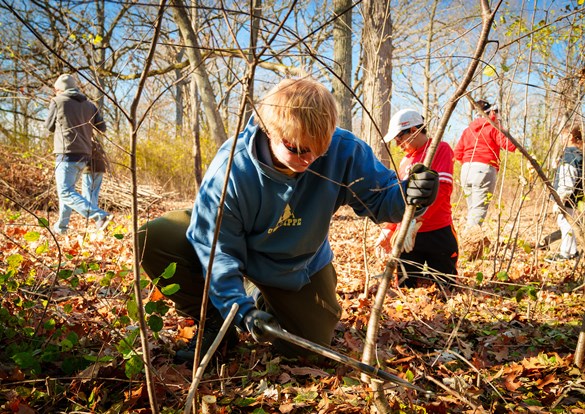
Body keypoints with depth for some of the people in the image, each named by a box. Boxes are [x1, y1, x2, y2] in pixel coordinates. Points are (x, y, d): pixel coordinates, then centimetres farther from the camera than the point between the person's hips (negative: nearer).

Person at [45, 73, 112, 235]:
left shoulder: (58, 101, -2)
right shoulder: (89, 105, 11)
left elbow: (49, 126, 9)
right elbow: (102, 128, 9)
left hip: (67, 153, -7)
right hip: (83, 155, 7)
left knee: (66, 193, -11)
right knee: (68, 190, 21)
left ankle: (100, 216, -28)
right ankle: (61, 226, 27)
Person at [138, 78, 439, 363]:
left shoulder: (343, 151, -30)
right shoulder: (231, 169, -35)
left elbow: (379, 197, -19)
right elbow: (218, 251, -28)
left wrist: (407, 194, -43)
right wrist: (242, 311, -38)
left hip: (300, 269, 2)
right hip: (235, 250, -1)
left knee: (306, 347, 0)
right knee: (154, 239, -25)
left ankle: (263, 297, 32)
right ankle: (215, 324, -3)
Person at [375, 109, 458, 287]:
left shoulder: (441, 149, -2)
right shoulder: (405, 161, 15)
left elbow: (442, 188, -15)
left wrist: (416, 220, -25)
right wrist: (388, 229, 11)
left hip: (437, 233, -5)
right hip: (406, 235, 5)